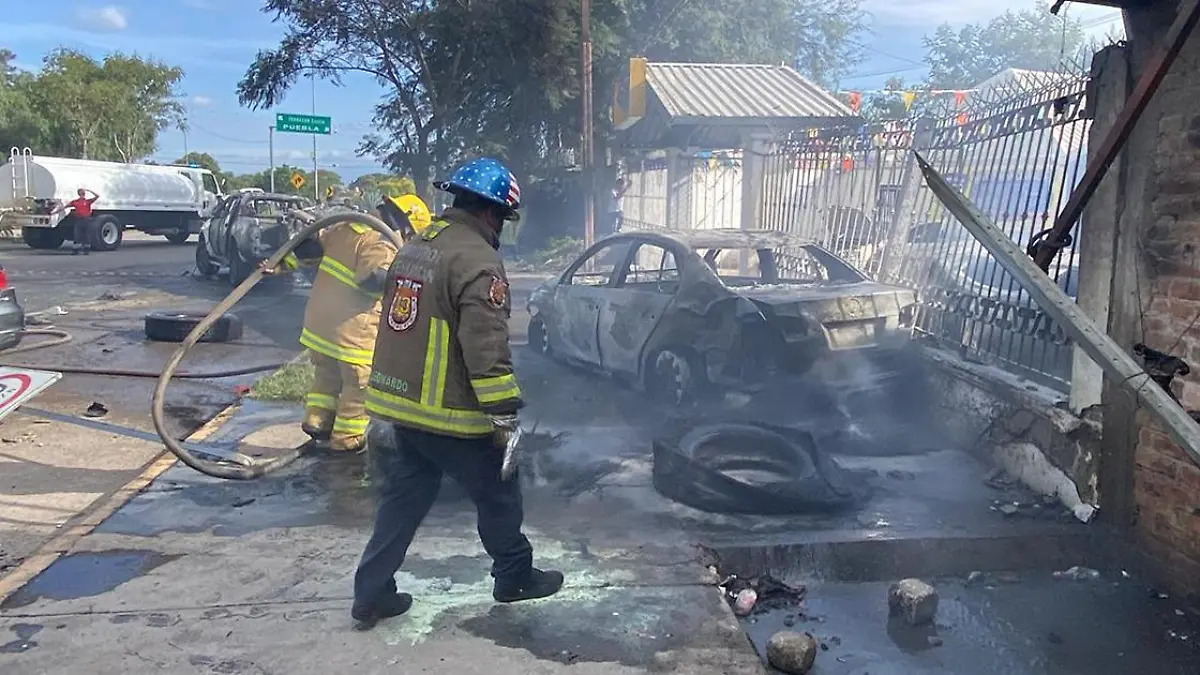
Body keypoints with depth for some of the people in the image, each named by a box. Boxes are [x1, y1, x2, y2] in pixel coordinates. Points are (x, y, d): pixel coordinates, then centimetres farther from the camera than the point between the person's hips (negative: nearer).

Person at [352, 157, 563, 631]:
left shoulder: (414, 249, 13)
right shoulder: (476, 261, -18)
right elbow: (486, 348, -24)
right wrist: (506, 417, -19)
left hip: (398, 406, 8)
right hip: (448, 415, -8)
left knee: (401, 501, 16)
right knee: (498, 494, 11)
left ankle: (371, 596, 19)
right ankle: (514, 577, 27)